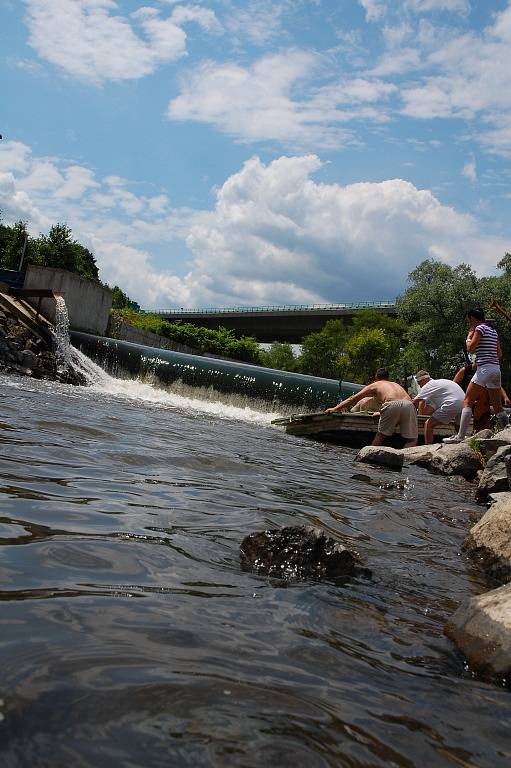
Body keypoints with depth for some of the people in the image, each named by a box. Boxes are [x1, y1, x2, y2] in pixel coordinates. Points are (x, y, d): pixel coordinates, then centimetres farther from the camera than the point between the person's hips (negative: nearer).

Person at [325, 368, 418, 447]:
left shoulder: (374, 385, 28)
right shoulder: (396, 384, 40)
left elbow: (353, 399, 30)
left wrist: (335, 408, 37)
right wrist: (381, 413, 70)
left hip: (392, 405, -3)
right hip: (409, 404, 3)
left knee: (380, 435, 15)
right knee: (412, 440, 9)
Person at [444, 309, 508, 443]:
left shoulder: (480, 328, -4)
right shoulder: (493, 331, 19)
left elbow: (470, 348, -11)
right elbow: (499, 354, 21)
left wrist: (469, 335, 6)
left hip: (484, 368, -8)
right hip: (496, 368, 8)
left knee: (467, 401, -8)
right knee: (497, 405, 13)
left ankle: (460, 436, -14)